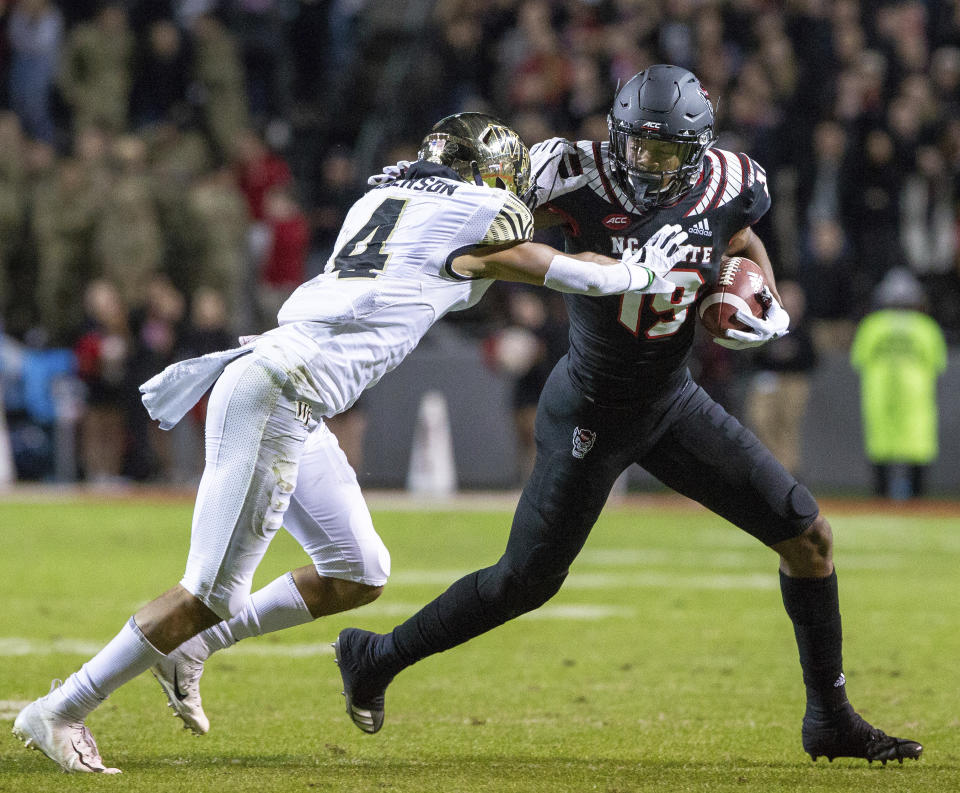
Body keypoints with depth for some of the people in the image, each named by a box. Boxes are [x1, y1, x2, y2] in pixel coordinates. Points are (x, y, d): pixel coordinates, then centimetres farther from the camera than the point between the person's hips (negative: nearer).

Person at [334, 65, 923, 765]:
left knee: (809, 535, 0)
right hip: (591, 412, -5)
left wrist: (767, 305, -3)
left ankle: (831, 720, 13)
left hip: (672, 403, 5)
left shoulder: (727, 187, -11)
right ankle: (376, 659, 22)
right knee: (525, 583, 0)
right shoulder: (582, 179, -23)